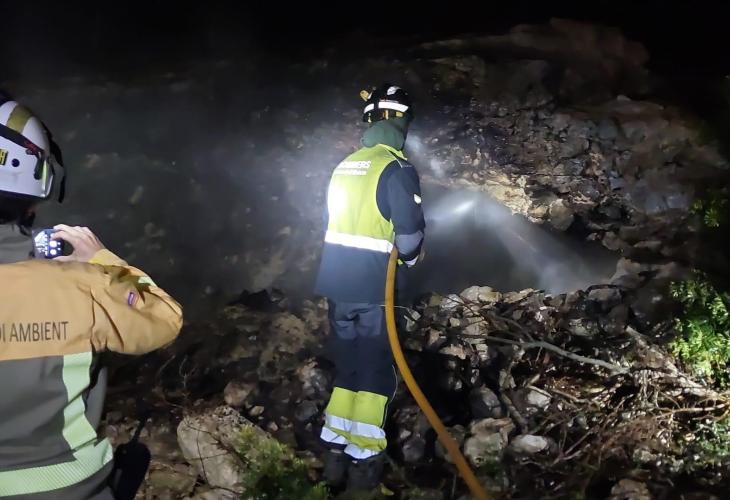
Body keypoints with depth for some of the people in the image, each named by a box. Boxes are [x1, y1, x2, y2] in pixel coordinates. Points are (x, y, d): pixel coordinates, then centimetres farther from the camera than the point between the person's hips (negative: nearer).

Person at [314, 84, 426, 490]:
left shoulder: (345, 166, 9)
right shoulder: (397, 168, -12)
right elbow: (410, 234, -18)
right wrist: (410, 256, 4)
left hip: (338, 280, 6)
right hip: (373, 284, -6)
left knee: (346, 363, 17)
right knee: (376, 370, 6)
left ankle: (336, 451, 23)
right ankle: (364, 461, 13)